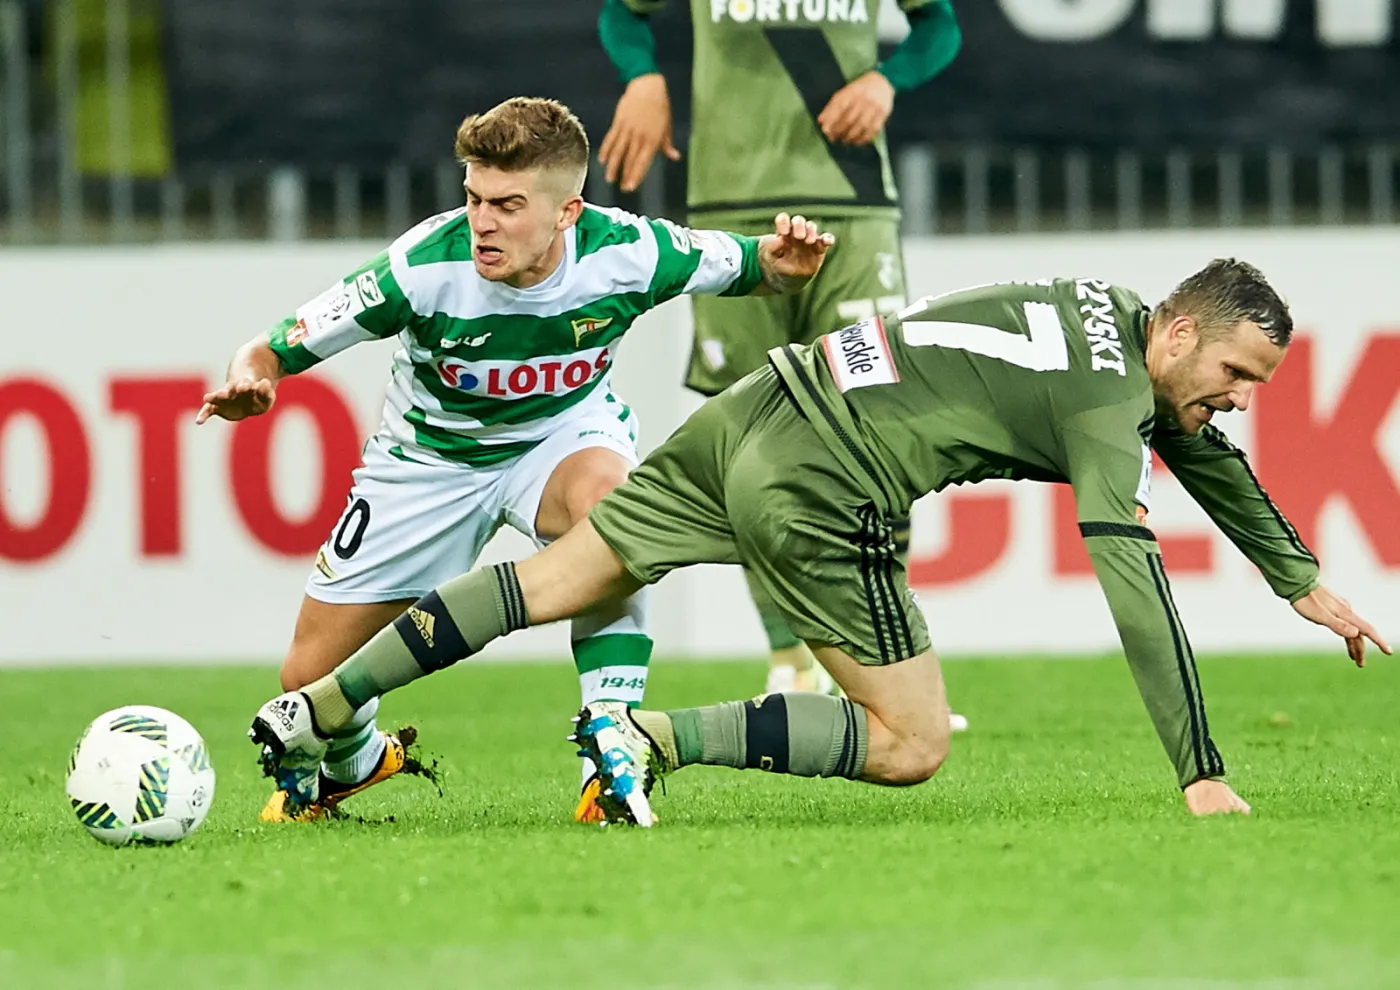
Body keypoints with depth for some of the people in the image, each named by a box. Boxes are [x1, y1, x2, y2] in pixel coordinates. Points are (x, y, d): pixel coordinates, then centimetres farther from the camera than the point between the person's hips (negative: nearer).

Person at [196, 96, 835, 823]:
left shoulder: (626, 253, -27)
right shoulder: (425, 267, -31)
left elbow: (749, 269, -8)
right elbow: (272, 351, -25)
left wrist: (784, 265, -32)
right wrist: (249, 383, -48)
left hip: (566, 432, 0)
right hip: (431, 456, 0)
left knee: (604, 497, -40)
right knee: (312, 681, -1)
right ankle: (351, 765, 41)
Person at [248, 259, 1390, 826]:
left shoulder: (1113, 313, 15)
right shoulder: (1110, 409, -12)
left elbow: (1208, 452, 32)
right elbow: (1135, 587, -20)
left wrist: (1305, 584, 38)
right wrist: (1202, 774, -19)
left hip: (756, 411, 9)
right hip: (818, 494, -9)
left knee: (562, 578, 18)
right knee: (913, 746, -1)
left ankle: (317, 712, 16)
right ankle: (652, 741, -11)